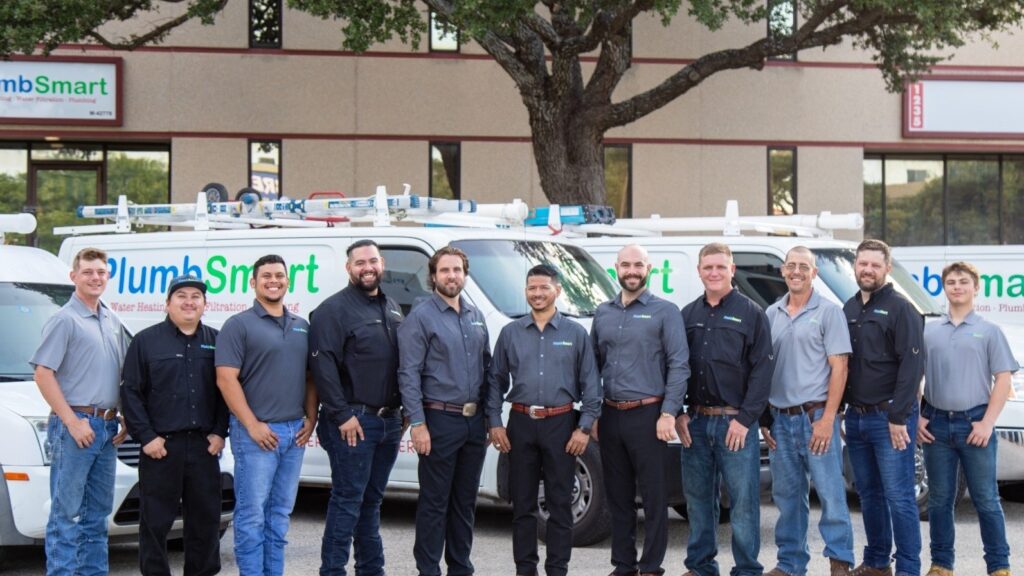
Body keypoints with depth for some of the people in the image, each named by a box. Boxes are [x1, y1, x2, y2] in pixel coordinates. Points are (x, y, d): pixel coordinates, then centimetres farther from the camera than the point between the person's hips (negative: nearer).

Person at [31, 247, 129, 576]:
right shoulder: (65, 320, -7)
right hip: (74, 426, -7)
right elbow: (43, 375, -12)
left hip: (107, 428, 7)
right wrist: (72, 422, -16)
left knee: (97, 513, 11)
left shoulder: (112, 322, 15)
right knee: (66, 513, -6)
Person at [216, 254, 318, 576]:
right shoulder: (239, 325, -4)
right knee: (252, 515, -5)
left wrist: (310, 418, 6)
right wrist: (253, 425, -15)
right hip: (256, 432, -6)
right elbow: (226, 379, -10)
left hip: (295, 432, 6)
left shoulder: (302, 327, 14)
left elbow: (311, 378, 19)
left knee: (280, 514, 10)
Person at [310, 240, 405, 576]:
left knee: (372, 500, 14)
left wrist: (405, 409, 13)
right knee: (348, 500, -7)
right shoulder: (334, 310, -9)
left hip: (389, 419, 7)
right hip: (353, 421, -7)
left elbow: (404, 362, 22)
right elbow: (323, 367, -16)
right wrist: (342, 415, -19)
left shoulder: (392, 309, 16)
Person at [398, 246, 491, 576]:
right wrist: (418, 423, -17)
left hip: (474, 421, 6)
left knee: (465, 502, 13)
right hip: (440, 420, -6)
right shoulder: (421, 317, -7)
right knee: (434, 502, -2)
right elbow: (409, 374, -11)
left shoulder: (476, 316, 12)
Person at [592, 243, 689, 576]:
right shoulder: (603, 313, 13)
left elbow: (679, 366, -6)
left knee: (653, 495, -2)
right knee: (617, 495, 9)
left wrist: (668, 413, -14)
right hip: (610, 415, 5)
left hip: (648, 414, -5)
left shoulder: (664, 312, -1)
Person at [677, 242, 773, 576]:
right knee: (698, 498, 9)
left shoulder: (751, 314, 0)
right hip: (695, 422, 4)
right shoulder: (688, 315, 12)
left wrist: (745, 418, -11)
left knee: (743, 501, -3)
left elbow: (761, 370, -5)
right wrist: (679, 413, 3)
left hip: (735, 423, -4)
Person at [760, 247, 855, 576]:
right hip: (780, 419, 5)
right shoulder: (772, 314, 11)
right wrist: (764, 419, 9)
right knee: (787, 496, 10)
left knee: (830, 493, -4)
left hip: (815, 416, -5)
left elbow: (839, 368, -7)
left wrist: (827, 419, -14)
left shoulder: (828, 311, -3)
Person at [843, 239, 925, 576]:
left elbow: (912, 366, -13)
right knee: (868, 493, 13)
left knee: (898, 496, -6)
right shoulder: (849, 309, 14)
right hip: (856, 417, 7)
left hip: (889, 417, -7)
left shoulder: (900, 309, -7)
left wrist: (898, 417, -17)